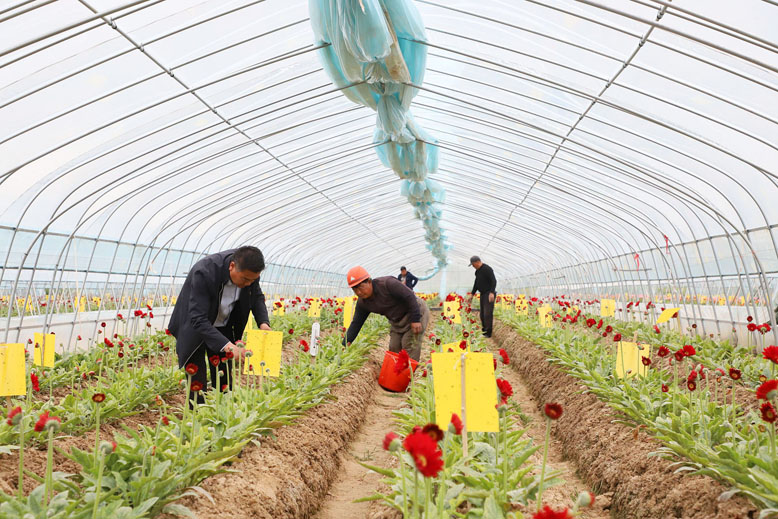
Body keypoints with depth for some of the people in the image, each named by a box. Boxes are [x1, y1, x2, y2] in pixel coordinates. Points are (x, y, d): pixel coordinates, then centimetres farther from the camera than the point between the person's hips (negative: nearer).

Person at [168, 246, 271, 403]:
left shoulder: (249, 270, -19)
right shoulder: (204, 272, -36)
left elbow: (257, 296, 1)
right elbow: (198, 320, -37)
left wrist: (263, 322, -16)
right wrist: (228, 345, -46)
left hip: (223, 327, 5)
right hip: (195, 329, -4)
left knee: (224, 381, 7)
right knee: (197, 384, -4)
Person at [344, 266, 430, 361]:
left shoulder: (387, 283, -28)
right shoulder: (362, 303, -6)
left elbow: (410, 297, -26)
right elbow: (356, 323, -2)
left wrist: (415, 320, -28)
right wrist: (347, 342, -14)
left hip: (416, 311, -7)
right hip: (398, 321, 7)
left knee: (409, 345, -14)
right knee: (394, 347, 4)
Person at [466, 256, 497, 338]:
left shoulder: (487, 269, -16)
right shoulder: (478, 271, 13)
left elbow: (494, 281, -23)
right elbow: (476, 283, 21)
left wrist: (491, 293, -34)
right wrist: (472, 295, 18)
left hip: (489, 294, -9)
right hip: (483, 294, 9)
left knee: (488, 313, -13)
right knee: (483, 314, 9)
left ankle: (488, 333, -11)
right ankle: (484, 331, 17)